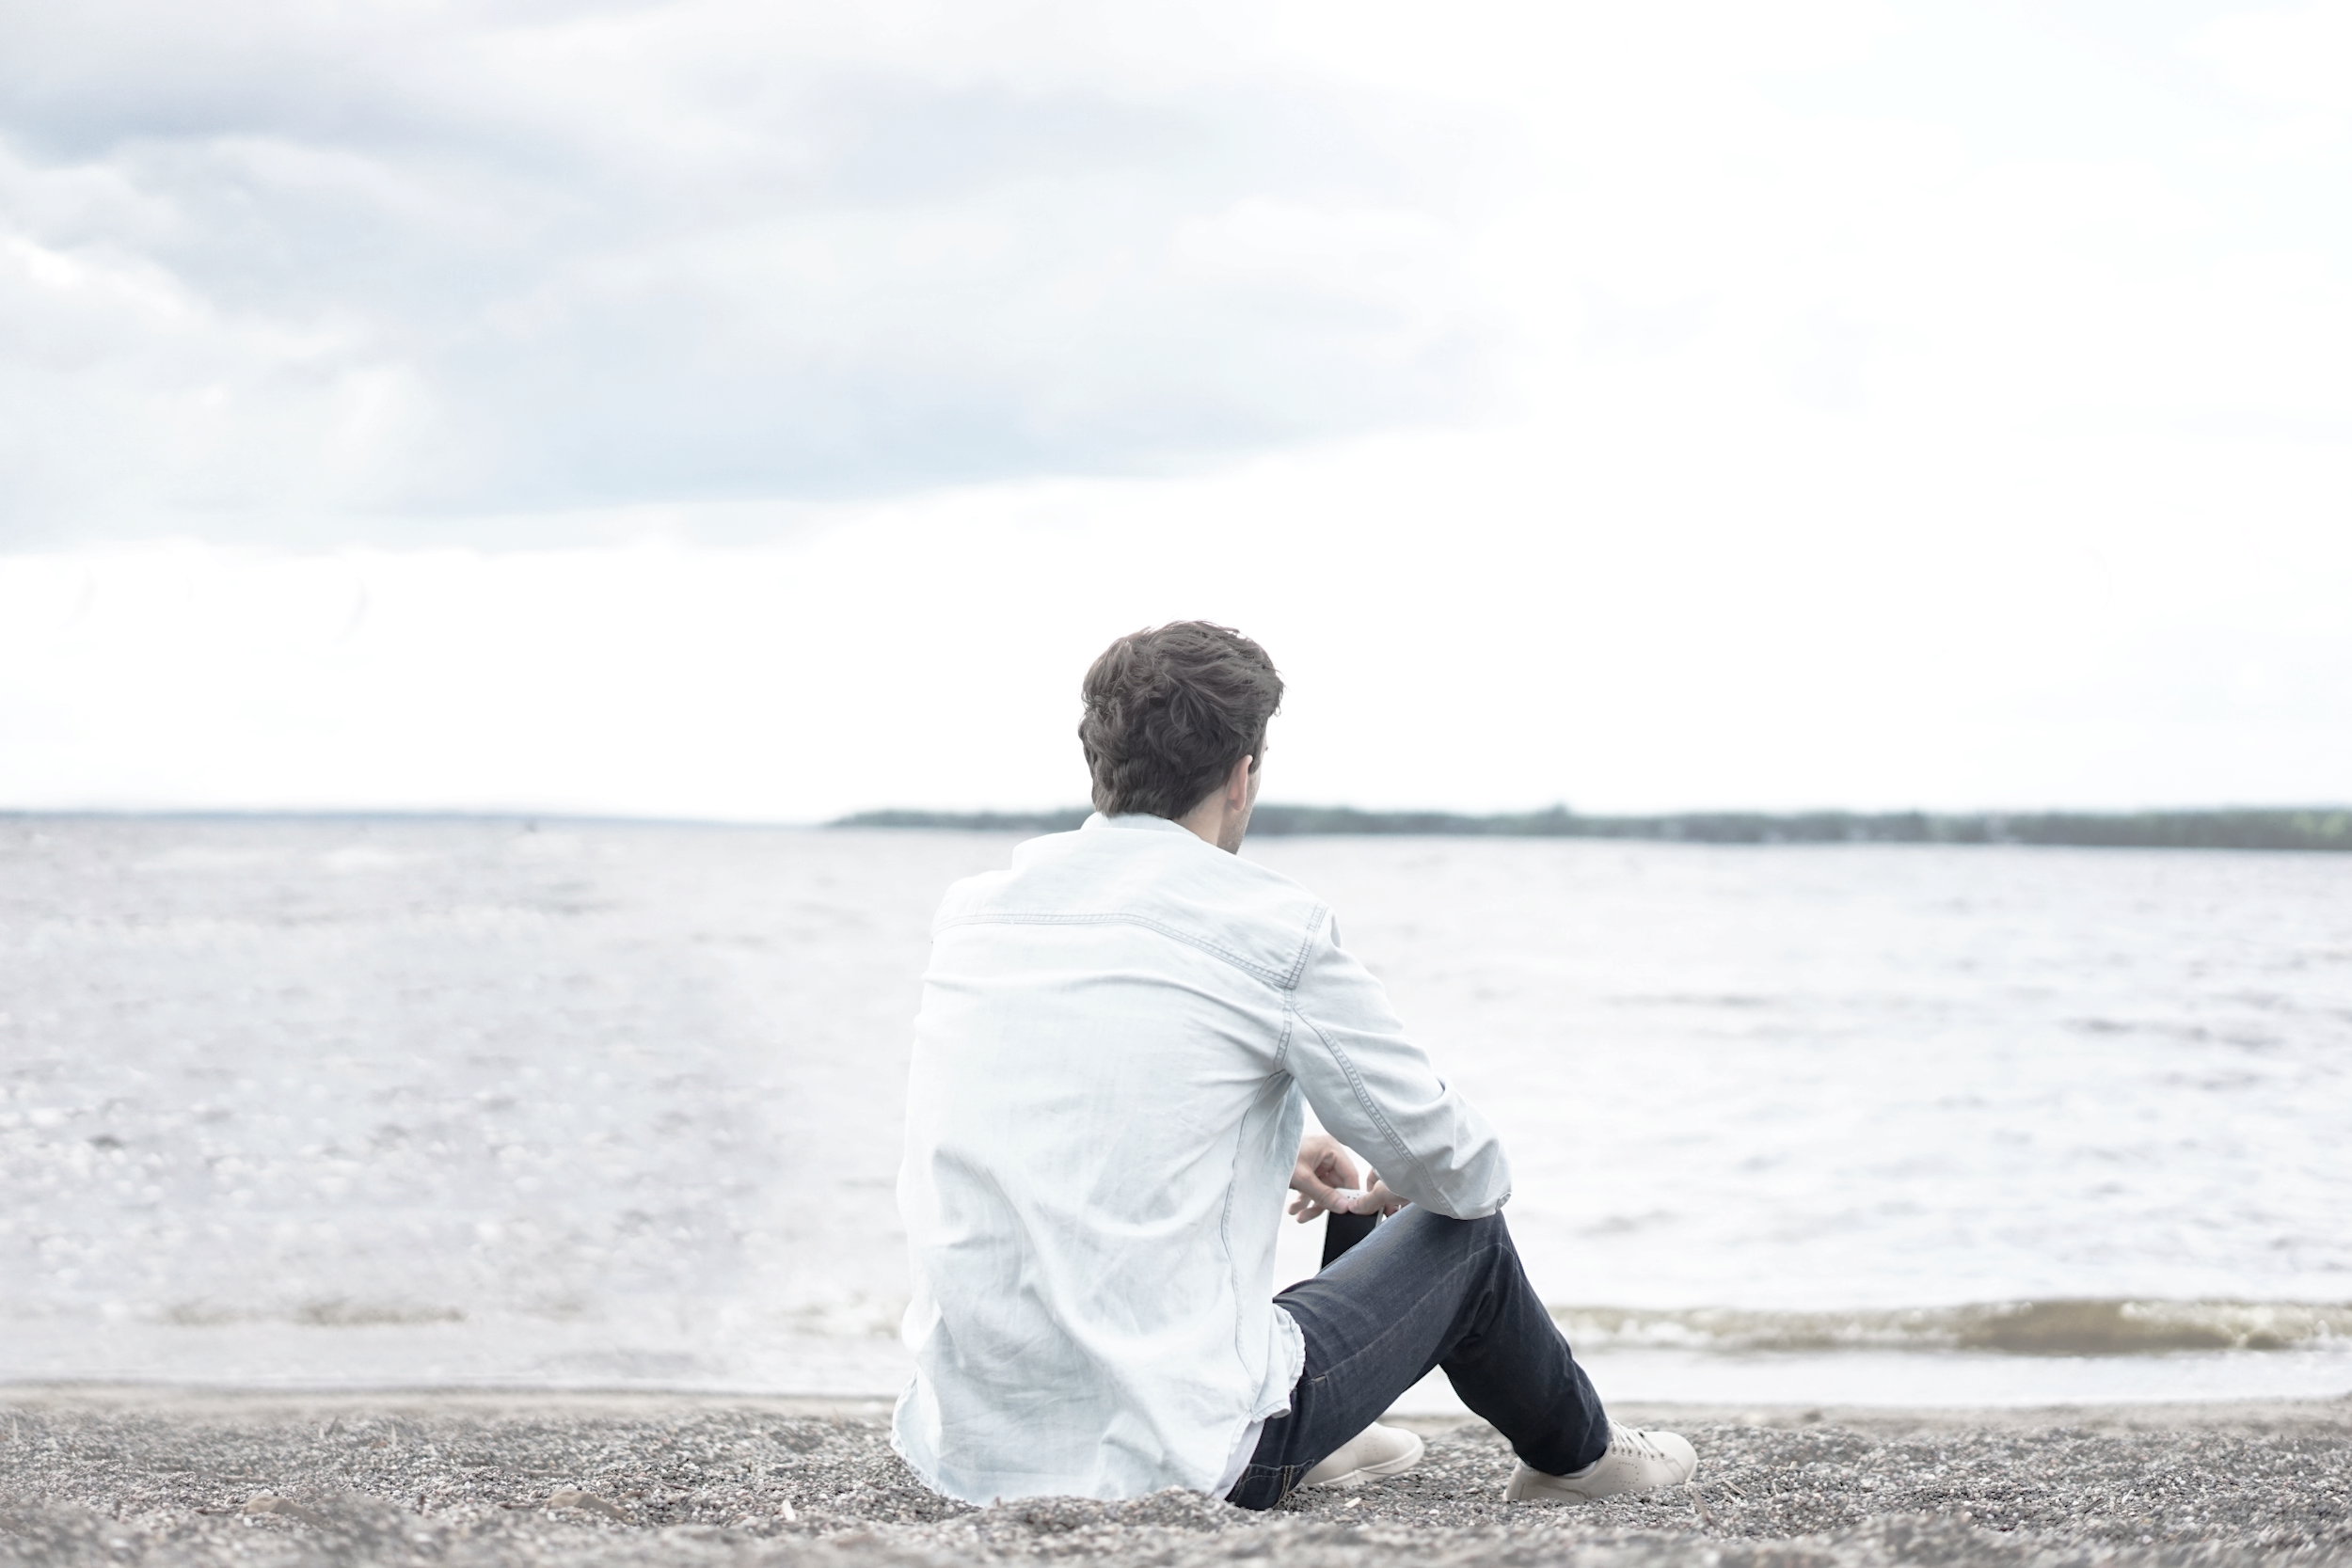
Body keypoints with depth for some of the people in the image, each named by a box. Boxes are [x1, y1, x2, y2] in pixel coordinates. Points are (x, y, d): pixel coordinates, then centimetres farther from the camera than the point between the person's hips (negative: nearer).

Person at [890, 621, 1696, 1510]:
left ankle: (1310, 1446, 53)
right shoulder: (1272, 927, -10)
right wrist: (1398, 1190, 25)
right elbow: (1461, 1171, 1)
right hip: (1177, 1457, -6)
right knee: (1463, 1234, 18)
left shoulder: (972, 910, 6)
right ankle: (1576, 1453, 45)